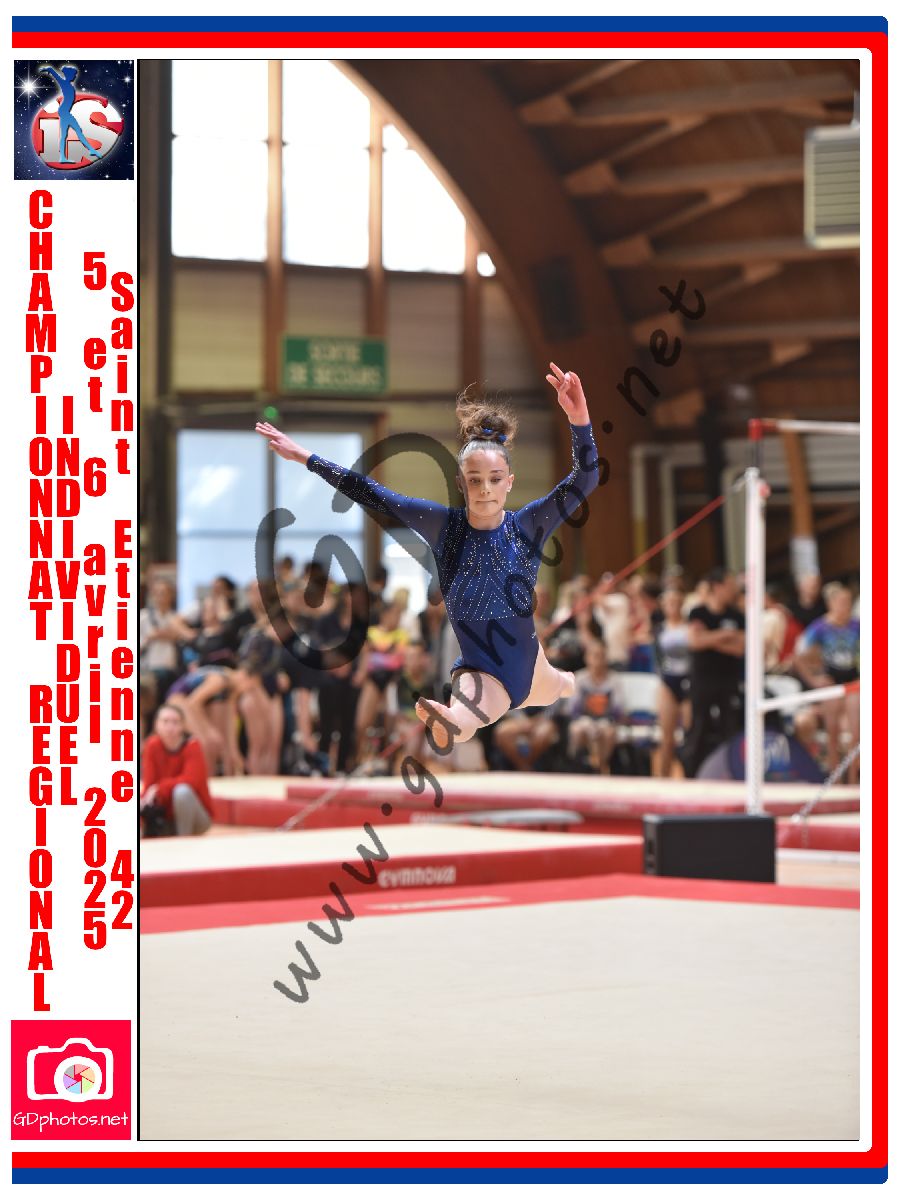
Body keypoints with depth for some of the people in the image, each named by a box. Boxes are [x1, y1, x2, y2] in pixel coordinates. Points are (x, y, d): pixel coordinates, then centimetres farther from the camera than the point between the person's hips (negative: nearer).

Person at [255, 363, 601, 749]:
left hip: (527, 662, 3)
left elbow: (585, 479, -35)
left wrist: (579, 418, -53)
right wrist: (303, 457, -15)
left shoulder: (526, 526, -21)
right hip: (481, 673, -3)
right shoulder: (445, 526, -20)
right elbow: (370, 494, -16)